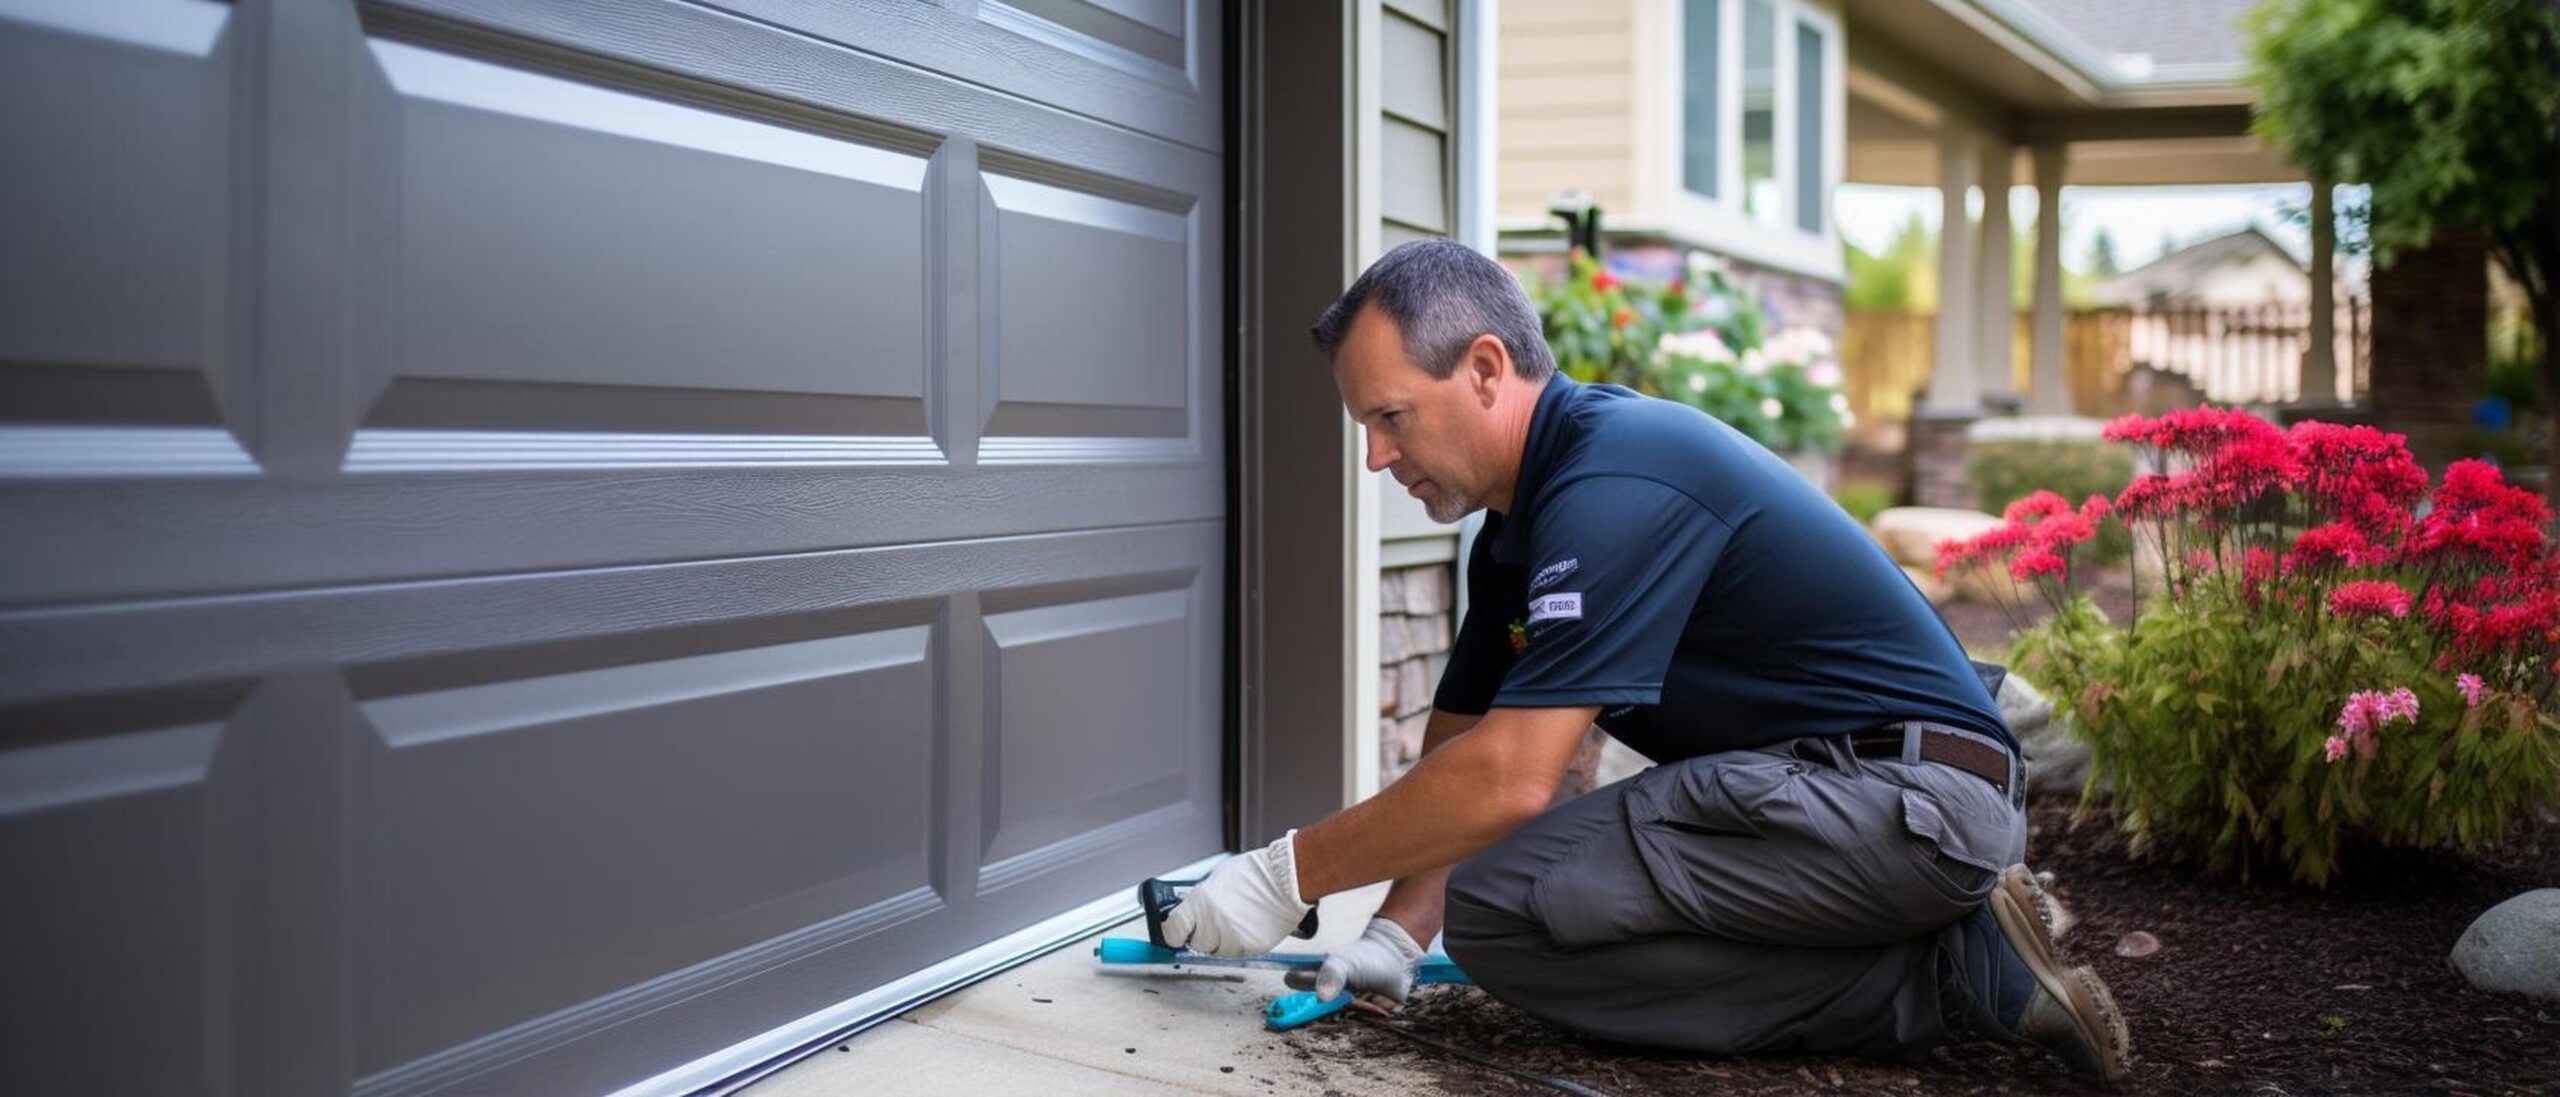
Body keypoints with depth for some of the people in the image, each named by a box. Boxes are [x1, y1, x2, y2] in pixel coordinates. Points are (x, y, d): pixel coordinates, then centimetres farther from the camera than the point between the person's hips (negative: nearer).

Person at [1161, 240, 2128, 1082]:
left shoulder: (1614, 481, -20)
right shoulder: (1516, 531, 13)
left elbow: (1508, 781, -25)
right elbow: (1460, 748, 17)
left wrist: (1290, 876, -15)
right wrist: (1395, 935, 3)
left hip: (1904, 792, -11)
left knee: (1502, 910, -19)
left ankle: (1941, 972, -13)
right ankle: (1957, 964, 4)